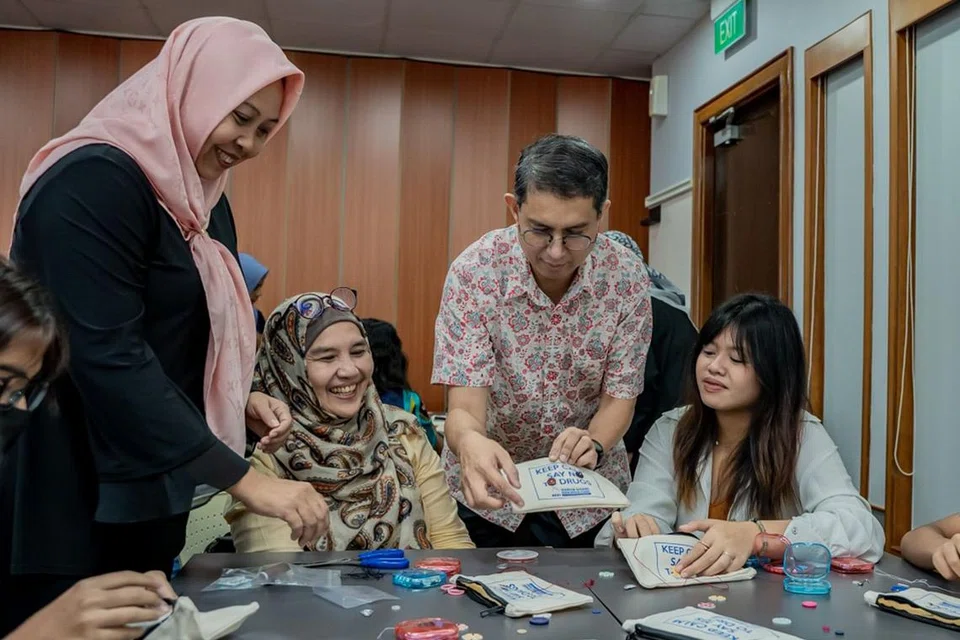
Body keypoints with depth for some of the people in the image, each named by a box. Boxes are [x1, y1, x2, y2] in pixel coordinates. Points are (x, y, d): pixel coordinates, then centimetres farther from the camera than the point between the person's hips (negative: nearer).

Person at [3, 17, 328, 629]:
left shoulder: (203, 200, 8)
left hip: (150, 496, 9)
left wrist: (242, 400, -1)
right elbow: (106, 355, -27)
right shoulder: (92, 181, -19)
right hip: (71, 503, -8)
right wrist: (245, 480, -28)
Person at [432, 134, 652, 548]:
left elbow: (619, 397, -9)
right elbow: (464, 405, -21)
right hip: (489, 488, -1)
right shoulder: (474, 272, -19)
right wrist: (470, 441, -44)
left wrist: (592, 444, -30)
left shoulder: (627, 277, -14)